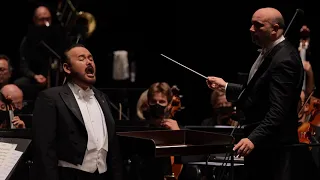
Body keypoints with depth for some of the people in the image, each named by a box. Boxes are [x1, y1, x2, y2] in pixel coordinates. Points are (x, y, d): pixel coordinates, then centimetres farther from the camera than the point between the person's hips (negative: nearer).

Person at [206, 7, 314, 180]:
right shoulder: (268, 53, 12)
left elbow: (278, 110, -29)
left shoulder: (284, 59, -21)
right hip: (261, 142, 10)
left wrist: (254, 139, -36)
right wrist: (225, 87, 18)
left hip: (273, 147, -10)